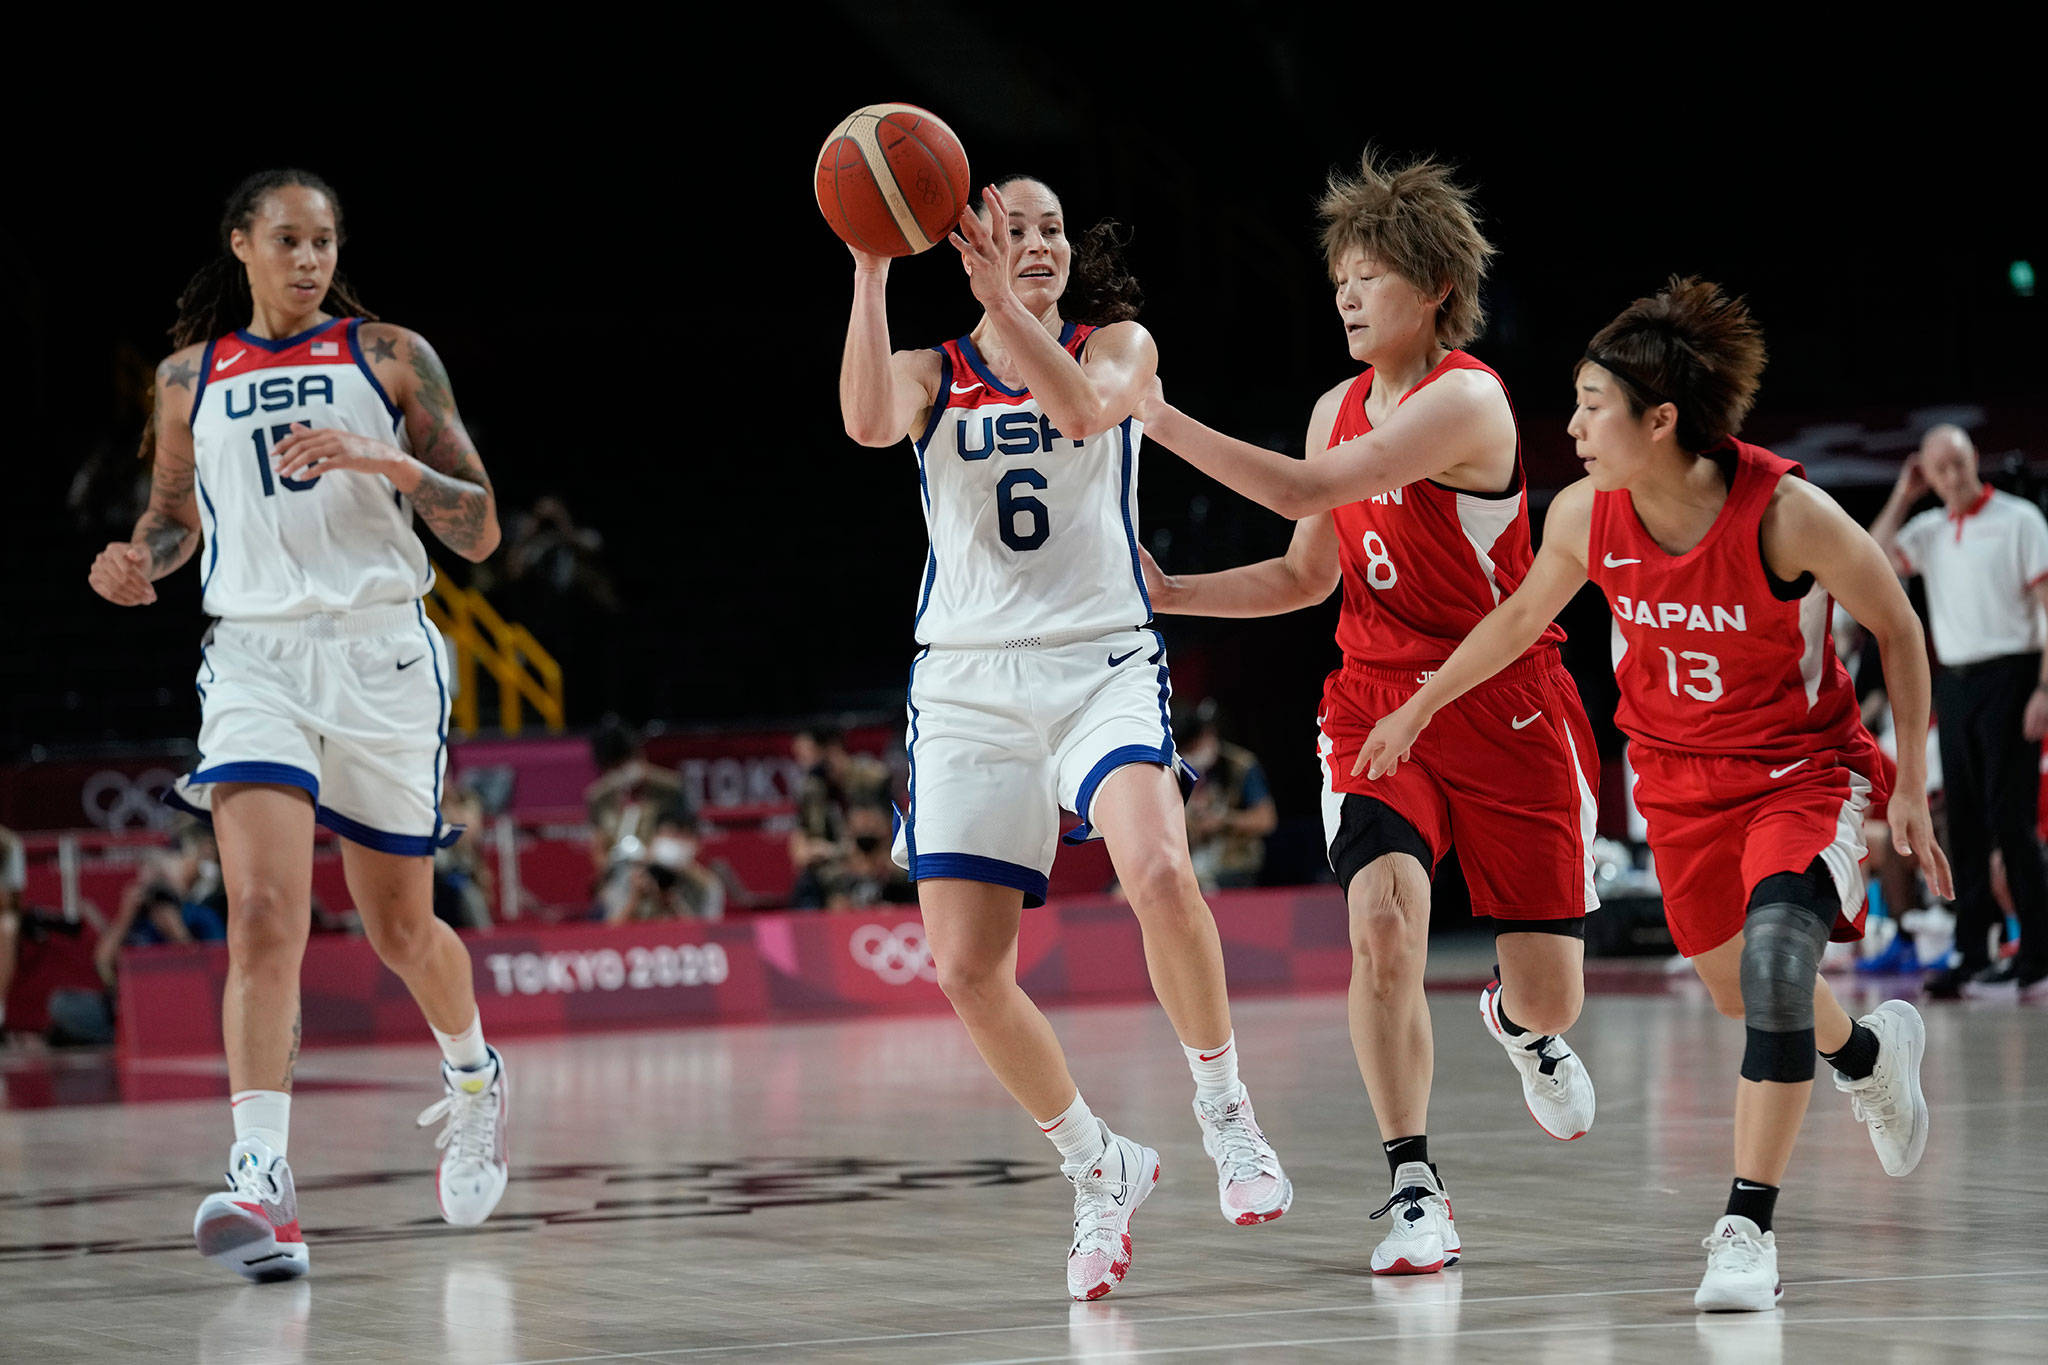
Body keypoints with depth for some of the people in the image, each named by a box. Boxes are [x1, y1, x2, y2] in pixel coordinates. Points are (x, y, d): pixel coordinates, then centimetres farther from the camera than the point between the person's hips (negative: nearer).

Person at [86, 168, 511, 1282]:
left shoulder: (389, 357, 3)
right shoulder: (190, 377, 10)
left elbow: (480, 532, 1)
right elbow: (176, 512, 25)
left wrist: (388, 460, -16)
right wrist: (137, 563, 2)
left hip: (380, 650, 0)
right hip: (254, 654, 0)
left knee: (400, 928, 11)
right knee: (264, 915, -19)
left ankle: (473, 1077, 43)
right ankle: (261, 1185, -27)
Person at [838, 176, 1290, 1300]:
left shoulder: (1118, 344, 10)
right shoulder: (932, 374, 11)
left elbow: (1084, 405, -14)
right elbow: (868, 421, -13)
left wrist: (1000, 294, -21)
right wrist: (872, 271, -19)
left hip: (1102, 665, -2)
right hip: (967, 686, 2)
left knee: (1161, 877, -30)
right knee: (967, 973, -7)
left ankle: (1224, 1107, -6)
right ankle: (1098, 1169, 16)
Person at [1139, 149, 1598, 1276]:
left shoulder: (1466, 400, -18)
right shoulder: (1341, 410, 6)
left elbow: (1307, 492, -28)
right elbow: (1307, 574, 17)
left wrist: (1157, 417, -26)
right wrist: (1171, 597, 3)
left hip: (1507, 712, -5)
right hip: (1375, 705, 5)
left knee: (1547, 997, 3)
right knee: (1382, 923, -22)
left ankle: (1519, 1027, 43)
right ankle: (1414, 1194, -15)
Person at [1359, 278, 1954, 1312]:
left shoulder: (1785, 512, -27)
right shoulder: (1585, 516, -14)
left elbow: (1896, 628, -12)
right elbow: (1523, 616, 8)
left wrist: (1911, 785, -9)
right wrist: (1419, 707, 15)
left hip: (1804, 767, -5)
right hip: (1680, 777, 5)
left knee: (1775, 960, -26)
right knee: (1738, 991, 15)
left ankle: (1747, 1229, -20)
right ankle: (1869, 1053, 50)